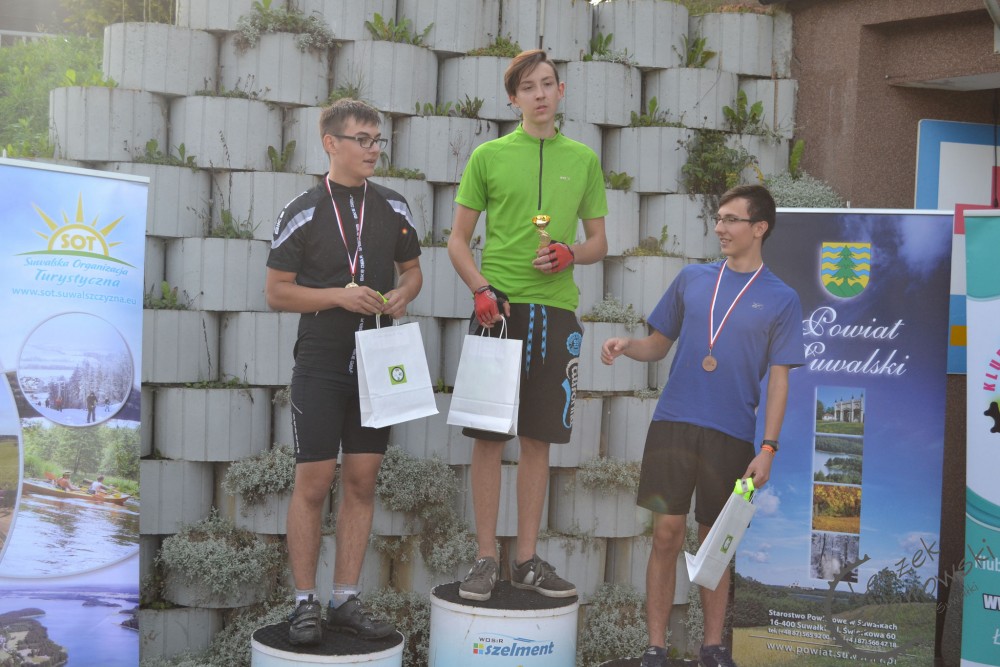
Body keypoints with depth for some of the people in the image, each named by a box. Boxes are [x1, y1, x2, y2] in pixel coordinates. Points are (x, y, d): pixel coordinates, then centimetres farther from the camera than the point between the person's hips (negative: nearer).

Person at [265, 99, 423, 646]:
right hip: (320, 366, -4)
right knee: (313, 482, -3)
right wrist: (340, 296, -15)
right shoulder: (302, 212, -3)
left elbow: (412, 270, 19)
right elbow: (276, 291, -3)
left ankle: (346, 600, 14)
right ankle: (304, 603, 7)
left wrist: (402, 295, -4)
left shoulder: (394, 209, 8)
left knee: (362, 481, 6)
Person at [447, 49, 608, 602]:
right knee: (488, 436, -2)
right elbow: (457, 239, 6)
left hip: (555, 308, 2)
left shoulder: (583, 160, 12)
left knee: (538, 438, 6)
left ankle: (527, 559, 14)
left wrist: (570, 254, -6)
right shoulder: (488, 156, 5)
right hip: (499, 306, -2)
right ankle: (486, 559, 7)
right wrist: (481, 288, -11)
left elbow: (599, 242, 15)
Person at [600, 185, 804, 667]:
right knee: (666, 534, -2)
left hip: (732, 436, -1)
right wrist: (626, 347, -5)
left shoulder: (781, 299, 3)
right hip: (673, 424, 1)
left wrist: (768, 448, -6)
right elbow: (660, 343, 17)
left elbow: (778, 379, 1)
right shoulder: (692, 279, 10)